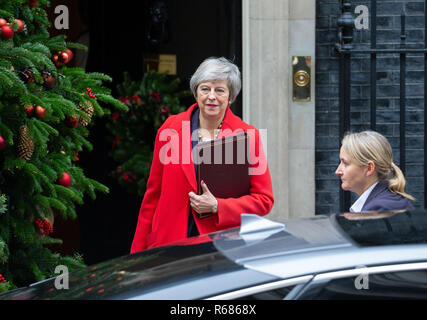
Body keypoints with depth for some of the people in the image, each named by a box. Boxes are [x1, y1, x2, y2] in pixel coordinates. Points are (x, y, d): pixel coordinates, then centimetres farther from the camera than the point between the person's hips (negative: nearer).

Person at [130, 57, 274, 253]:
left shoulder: (247, 136, 1)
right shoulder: (171, 128, 5)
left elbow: (264, 200, 3)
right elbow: (153, 193, 11)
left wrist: (217, 207, -10)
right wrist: (139, 252, 8)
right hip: (169, 243, 1)